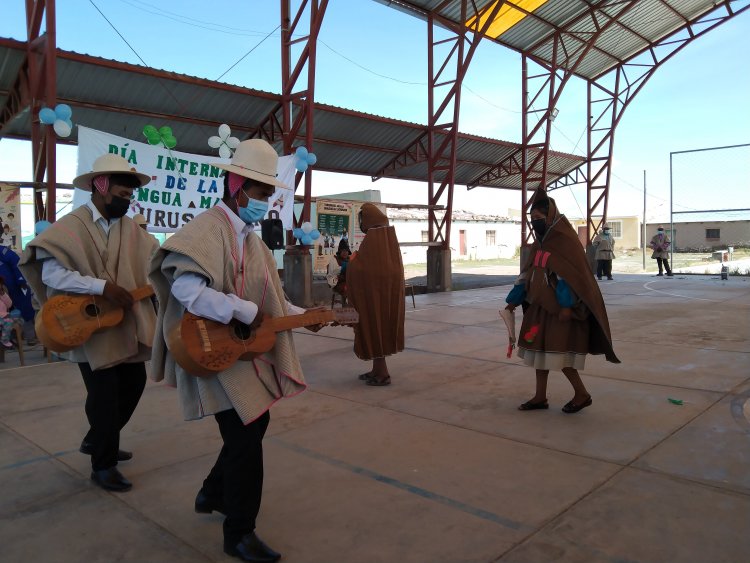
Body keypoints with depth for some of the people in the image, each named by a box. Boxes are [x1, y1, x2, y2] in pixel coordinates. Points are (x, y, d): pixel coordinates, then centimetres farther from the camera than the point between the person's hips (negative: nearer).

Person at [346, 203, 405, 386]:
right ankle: (378, 369, 24)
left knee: (373, 327, 0)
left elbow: (358, 269, -19)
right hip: (390, 289, 8)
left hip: (373, 291, -8)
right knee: (382, 326, 15)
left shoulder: (371, 239, -16)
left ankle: (382, 374, 4)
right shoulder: (390, 236, 8)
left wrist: (352, 260, 3)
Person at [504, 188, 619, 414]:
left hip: (560, 307, -8)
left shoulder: (565, 240, -13)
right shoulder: (541, 241, 11)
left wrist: (566, 306, -23)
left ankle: (582, 394, 13)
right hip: (541, 305, 8)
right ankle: (540, 397, 19)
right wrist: (514, 300, 12)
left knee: (558, 352, -4)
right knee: (540, 350, 10)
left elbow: (571, 274, -19)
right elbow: (528, 273, 14)